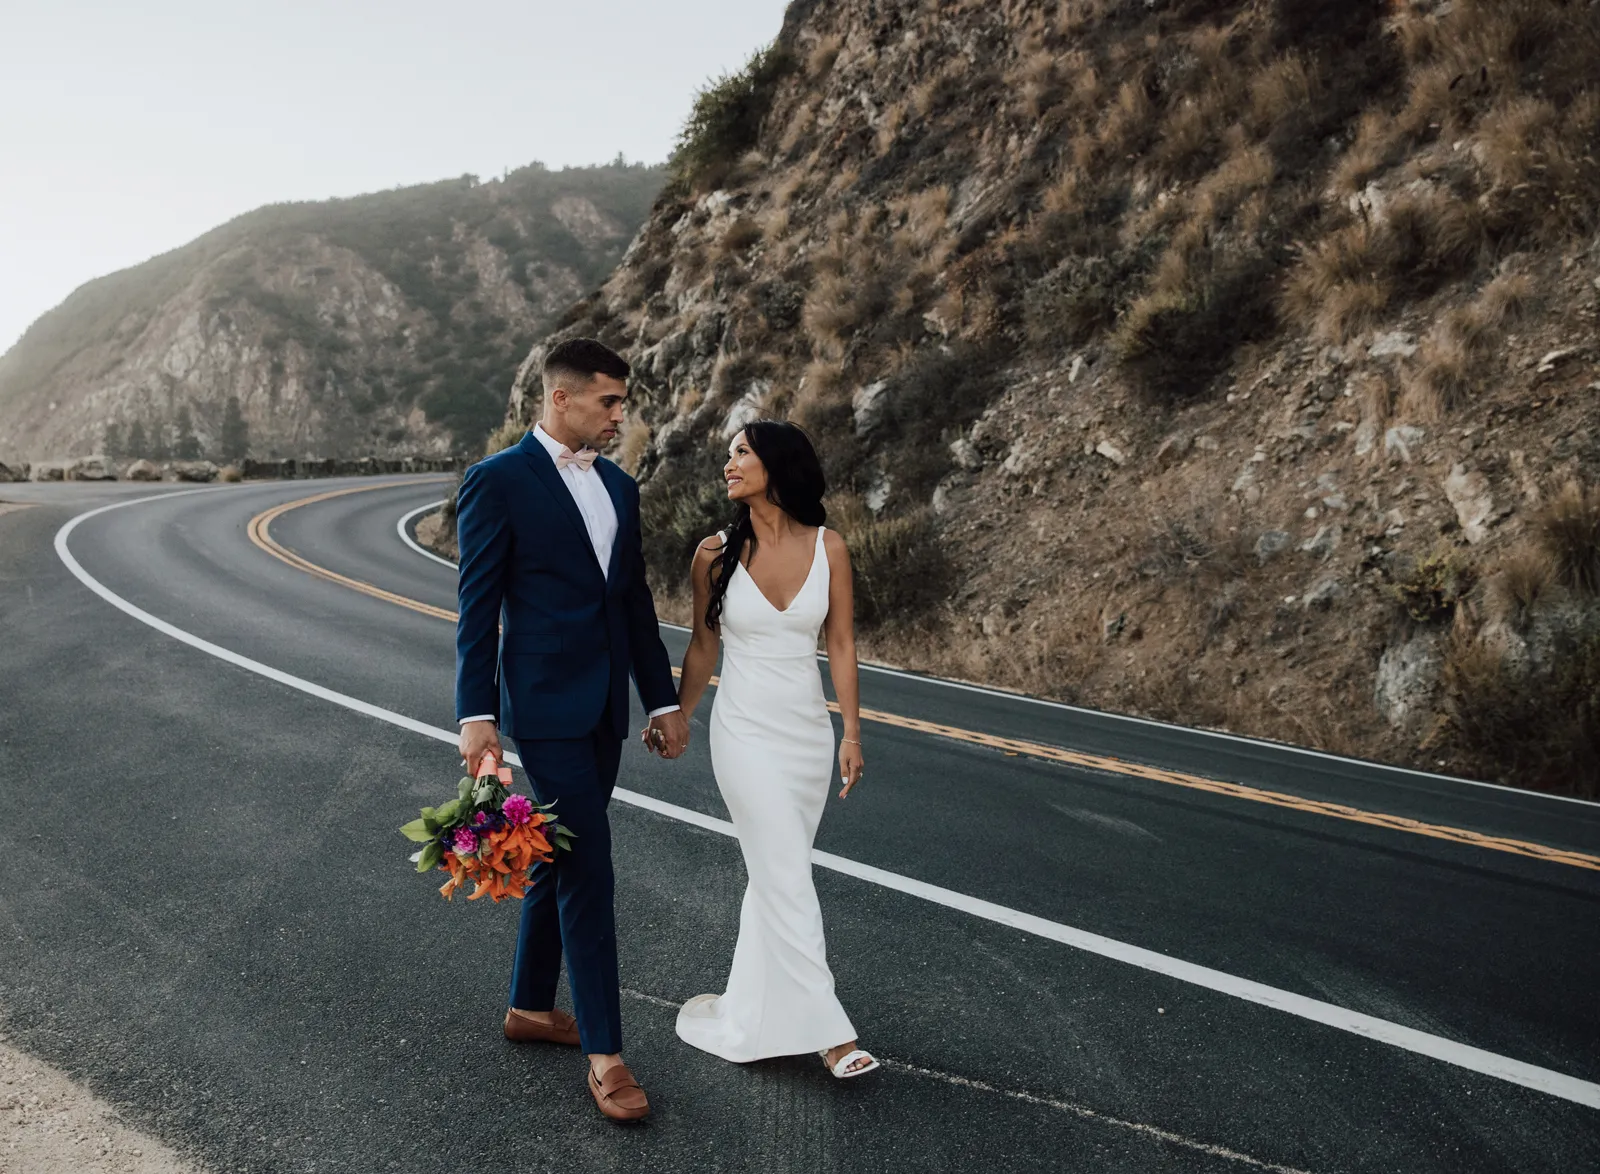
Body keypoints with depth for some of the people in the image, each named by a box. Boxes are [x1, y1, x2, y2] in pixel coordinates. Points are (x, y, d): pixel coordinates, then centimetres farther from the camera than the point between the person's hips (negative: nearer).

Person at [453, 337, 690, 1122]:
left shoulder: (619, 487, 12)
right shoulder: (497, 481, -8)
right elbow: (478, 607, -9)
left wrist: (663, 701, 12)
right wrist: (475, 715, -14)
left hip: (604, 710, 7)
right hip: (544, 708, -7)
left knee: (561, 861, 17)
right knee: (588, 874, -7)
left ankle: (530, 1007, 34)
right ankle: (604, 1050, 4)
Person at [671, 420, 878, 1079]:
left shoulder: (827, 548, -3)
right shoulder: (716, 555, -6)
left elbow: (840, 645, 1)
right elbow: (703, 647, 5)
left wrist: (852, 734, 0)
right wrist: (676, 719, 12)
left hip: (809, 732, 3)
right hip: (746, 733, -3)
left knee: (774, 876, 14)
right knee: (788, 882, -4)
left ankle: (754, 1012, 30)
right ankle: (829, 1032, 4)